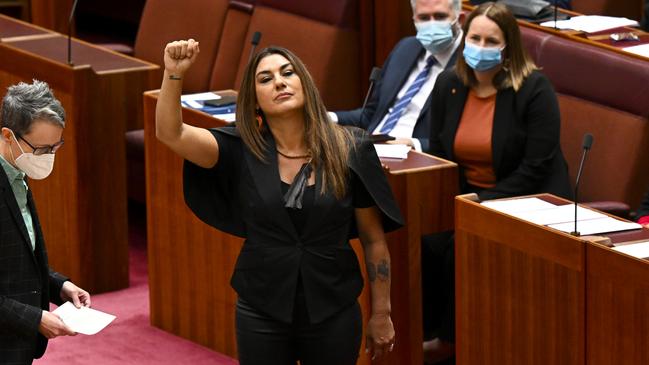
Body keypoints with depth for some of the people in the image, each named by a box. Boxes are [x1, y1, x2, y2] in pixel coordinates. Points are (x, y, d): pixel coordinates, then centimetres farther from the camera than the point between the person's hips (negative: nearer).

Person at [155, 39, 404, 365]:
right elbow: (169, 133, -19)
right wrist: (174, 74, -35)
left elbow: (373, 239, 1)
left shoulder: (349, 151, -6)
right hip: (261, 313, 0)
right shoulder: (241, 150, -5)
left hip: (333, 312, 0)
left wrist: (381, 314, 5)